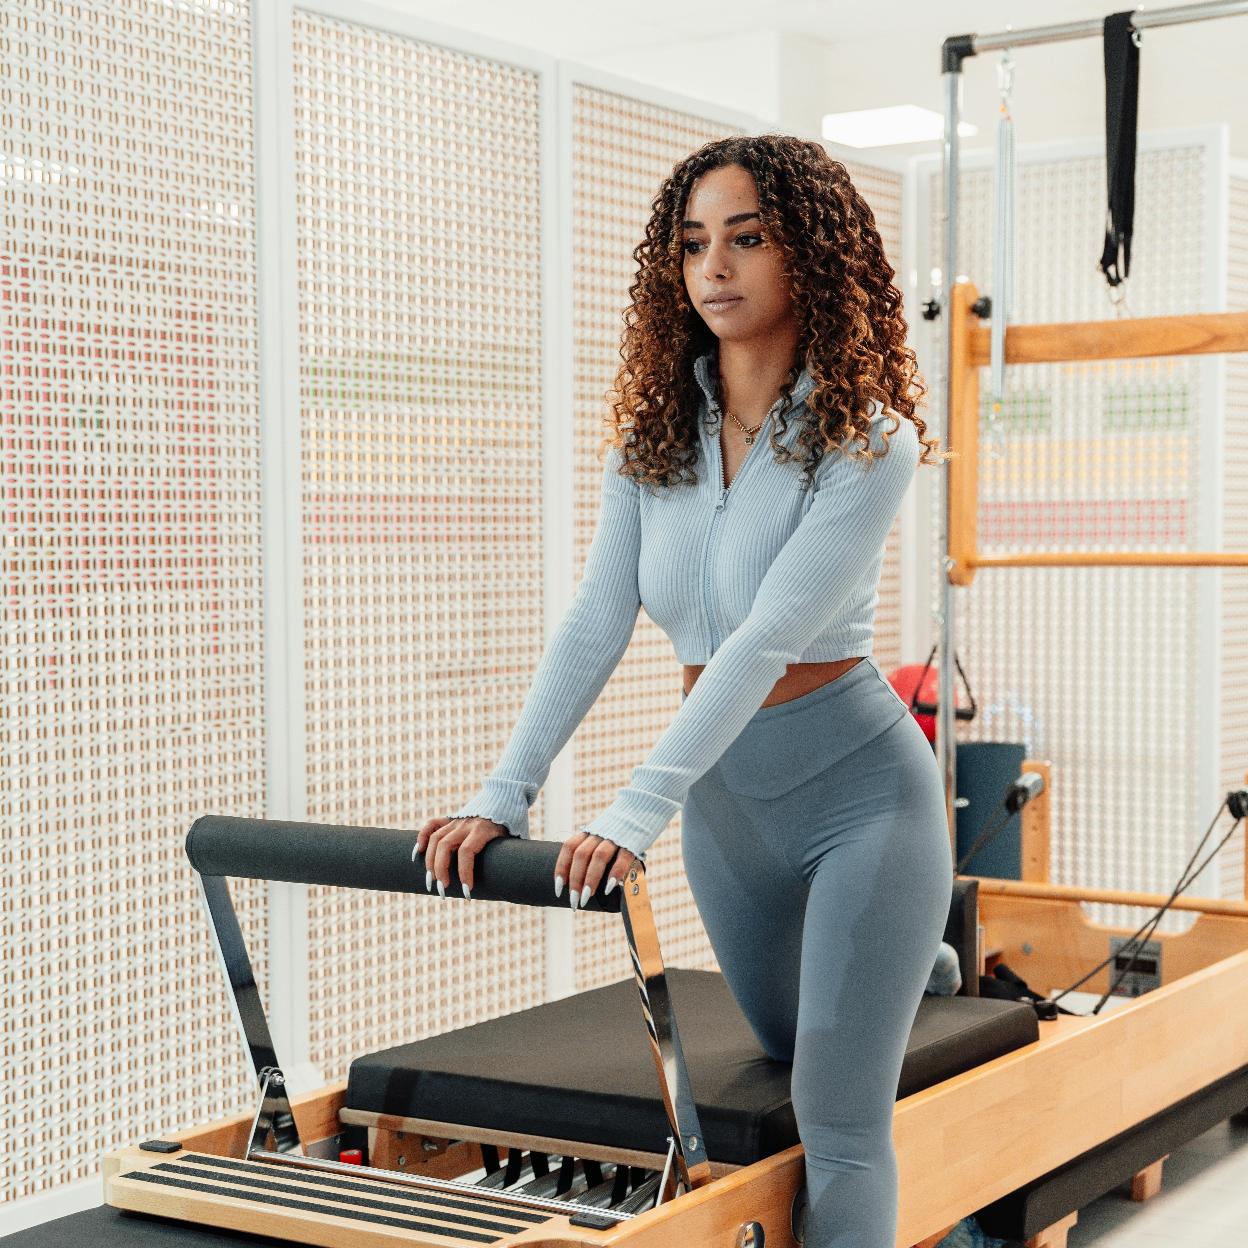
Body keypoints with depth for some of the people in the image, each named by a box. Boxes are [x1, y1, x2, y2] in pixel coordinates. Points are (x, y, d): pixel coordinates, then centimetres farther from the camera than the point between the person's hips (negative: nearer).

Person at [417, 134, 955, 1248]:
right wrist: (503, 795, -17)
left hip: (855, 779, -6)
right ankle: (916, 951, 56)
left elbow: (769, 637, -29)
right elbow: (595, 626, -7)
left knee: (838, 1124, -11)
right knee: (785, 1046, 27)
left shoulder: (866, 441, -19)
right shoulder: (653, 434, -1)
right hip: (726, 794, 6)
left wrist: (638, 811, -36)